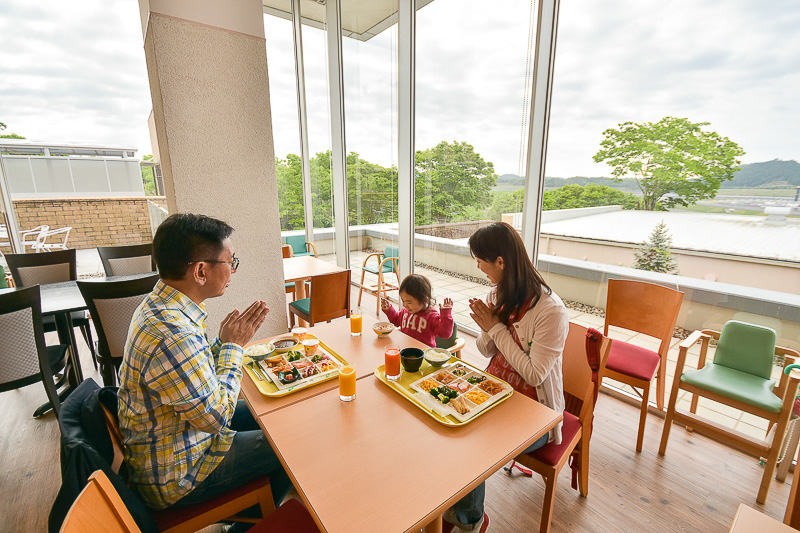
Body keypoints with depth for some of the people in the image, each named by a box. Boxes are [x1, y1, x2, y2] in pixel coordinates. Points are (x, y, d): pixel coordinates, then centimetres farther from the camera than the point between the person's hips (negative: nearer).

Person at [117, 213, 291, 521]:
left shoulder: (160, 303, -4)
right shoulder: (173, 336, -38)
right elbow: (216, 416, -26)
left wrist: (225, 342, -8)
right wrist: (233, 346, -18)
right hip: (173, 476, -9)